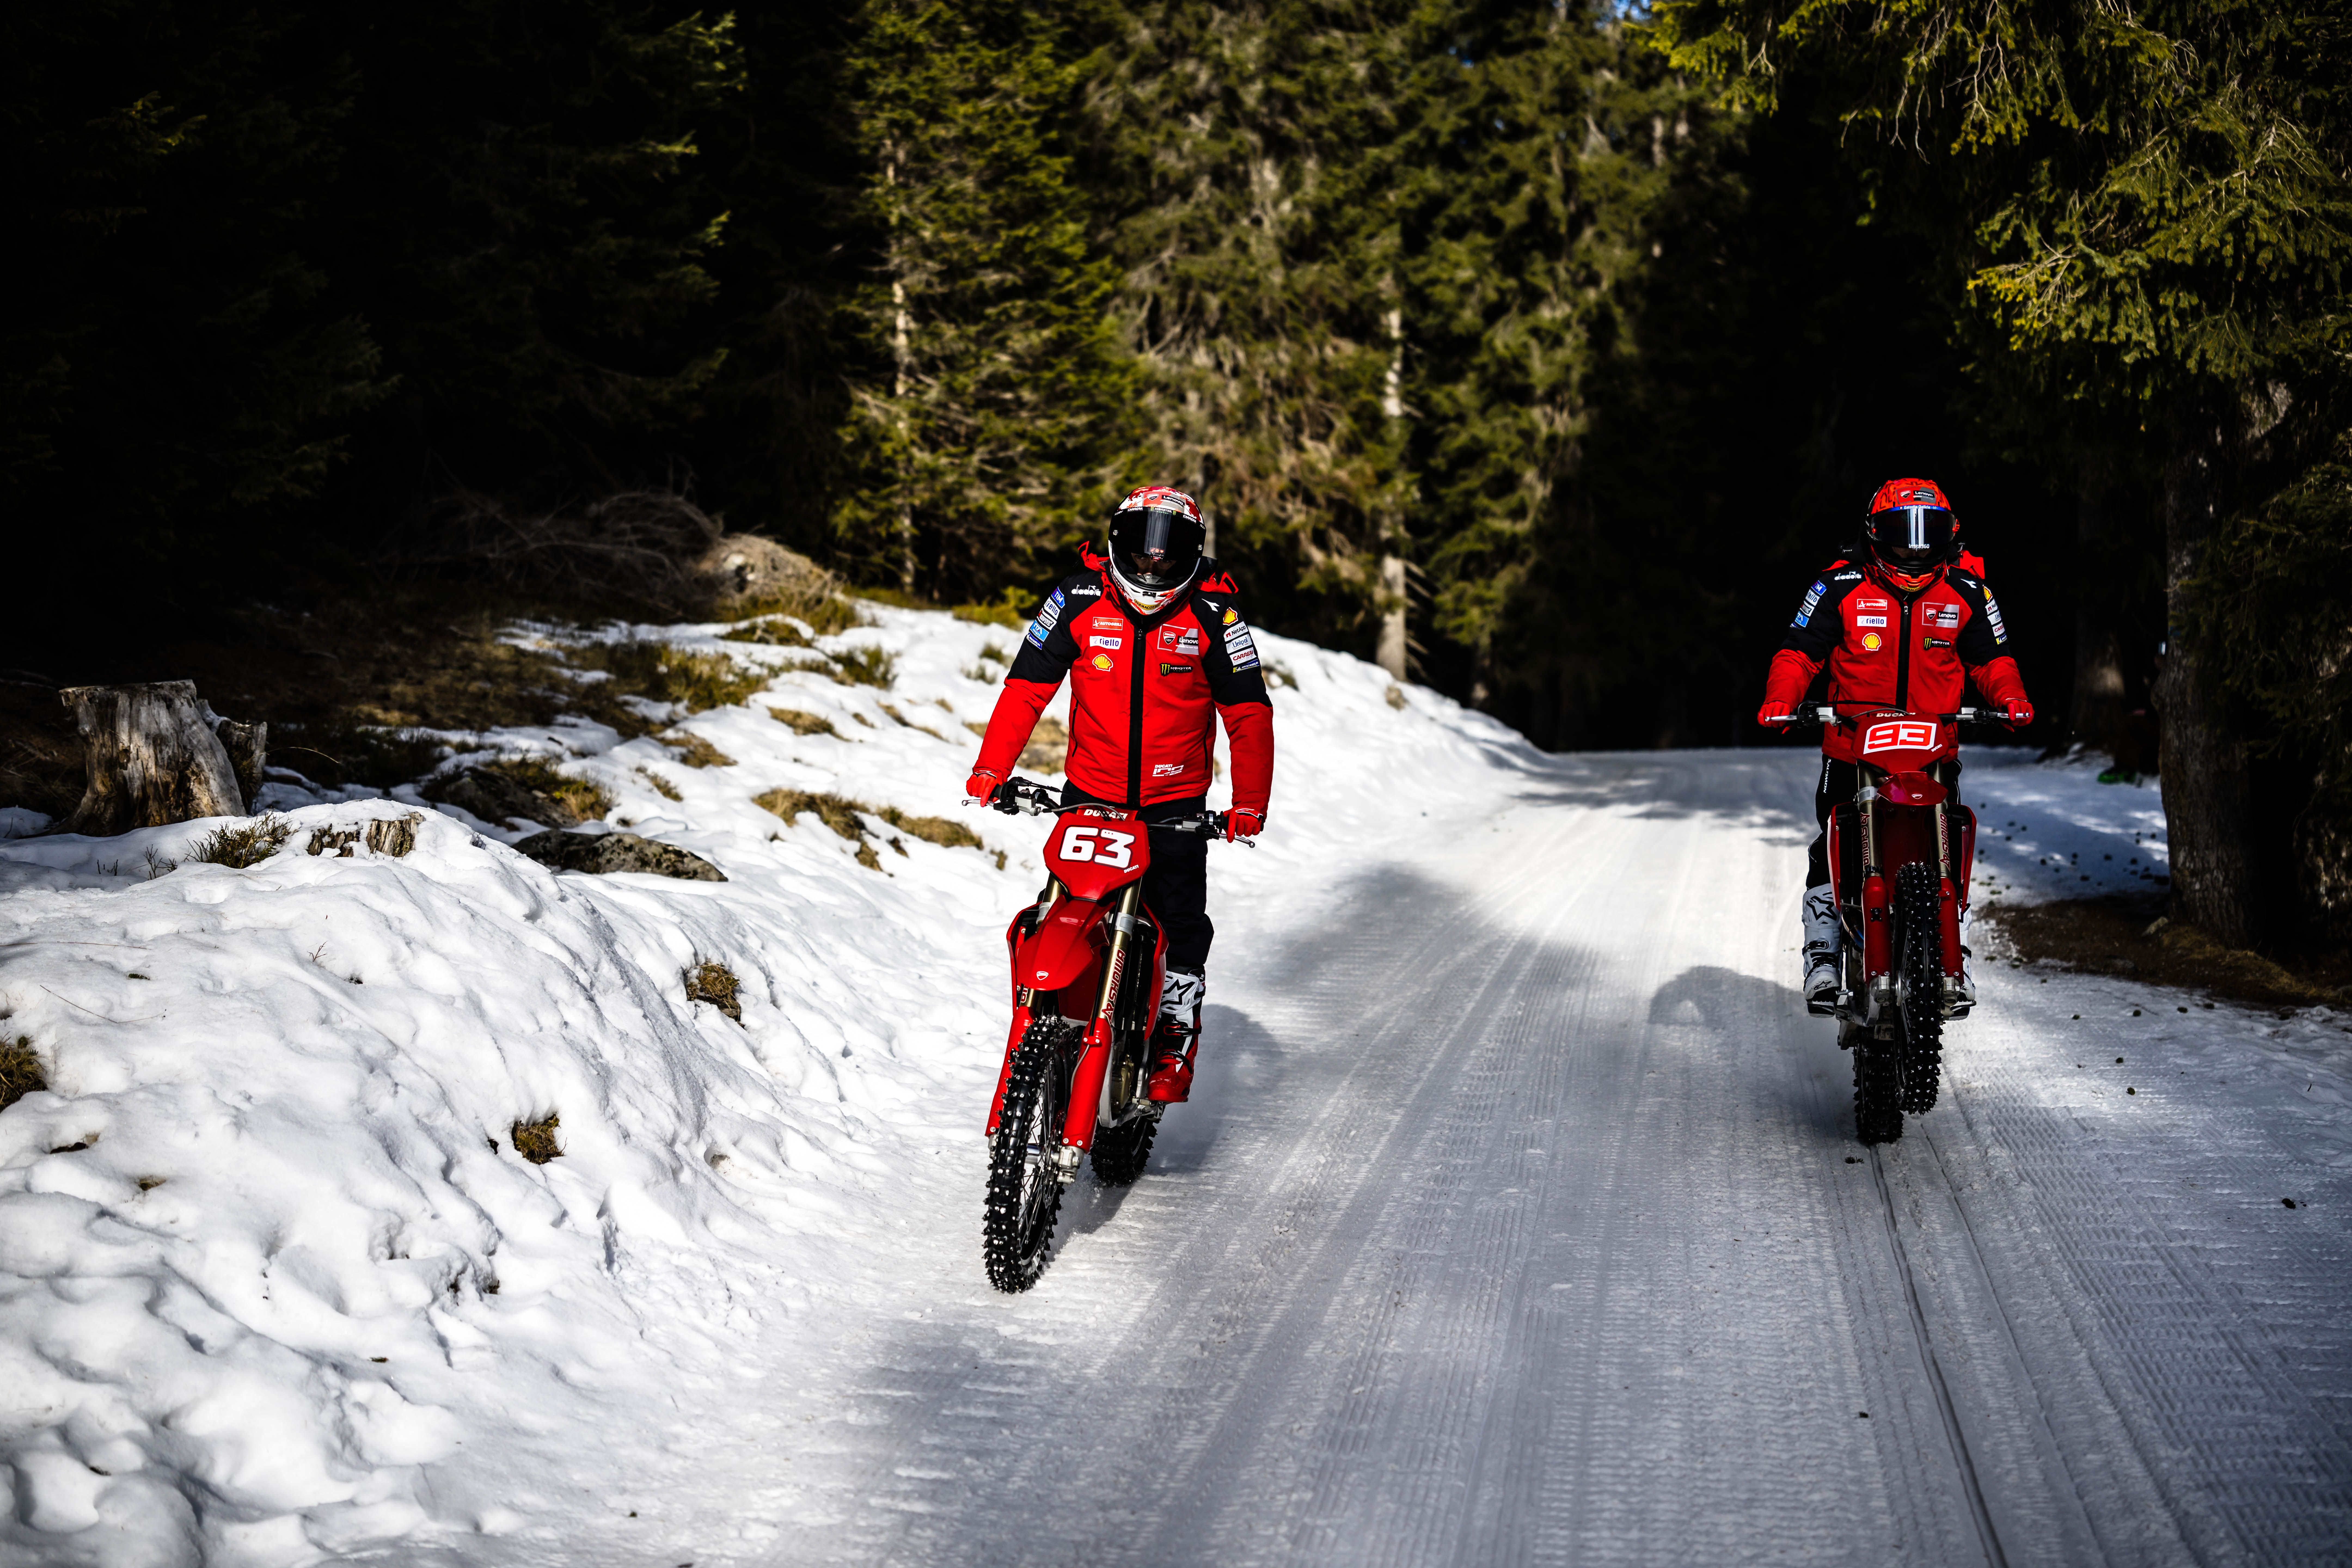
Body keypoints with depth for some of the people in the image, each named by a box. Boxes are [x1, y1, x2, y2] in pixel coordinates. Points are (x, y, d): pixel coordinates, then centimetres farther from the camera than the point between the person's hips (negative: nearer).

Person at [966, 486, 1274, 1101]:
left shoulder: (1213, 611, -8)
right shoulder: (1079, 598, -5)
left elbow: (1248, 712, -6)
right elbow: (1027, 686, -2)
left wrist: (1249, 802, -17)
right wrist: (991, 768, -13)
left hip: (1175, 804, -1)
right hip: (1089, 793, 1)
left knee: (1182, 924, -6)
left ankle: (1177, 1032, 16)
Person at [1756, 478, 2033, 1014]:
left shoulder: (1966, 590, 5)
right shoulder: (1841, 586, -2)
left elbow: (1991, 656, 11)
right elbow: (1800, 650, -1)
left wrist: (2010, 696, -9)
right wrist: (1780, 699, -19)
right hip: (1853, 750, -1)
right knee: (1832, 851, -6)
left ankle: (1951, 959, 8)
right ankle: (1822, 958, 2)